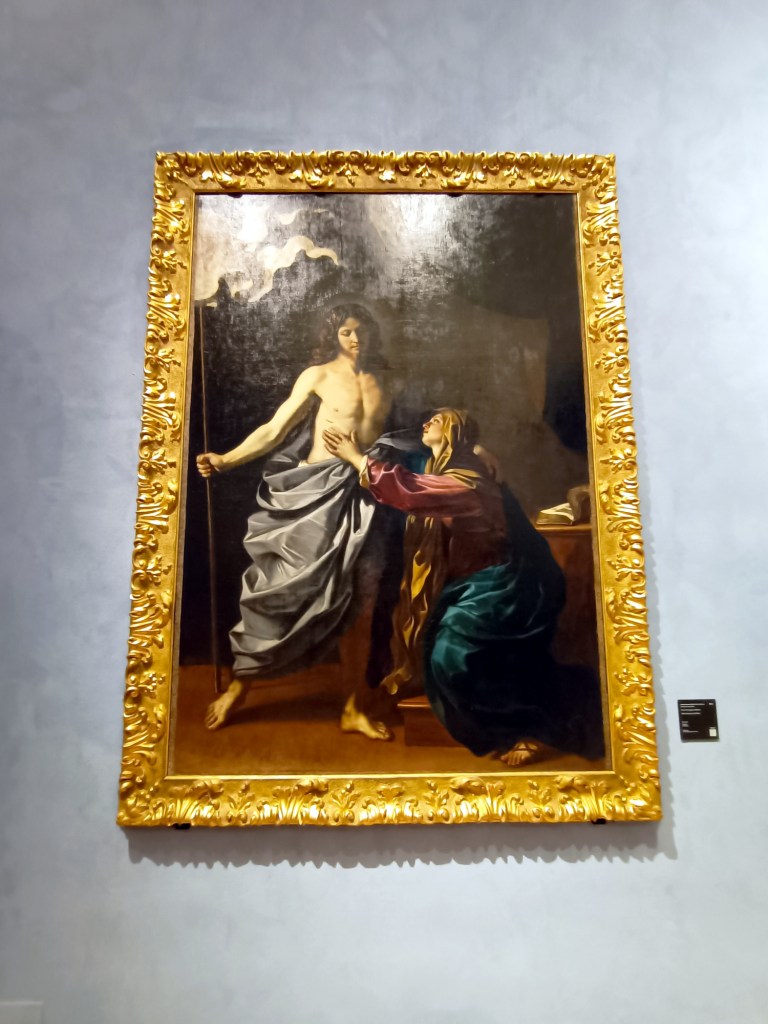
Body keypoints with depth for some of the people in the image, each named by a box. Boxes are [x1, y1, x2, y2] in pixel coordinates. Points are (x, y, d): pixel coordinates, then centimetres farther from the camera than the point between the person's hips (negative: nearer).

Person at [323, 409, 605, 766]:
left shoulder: (466, 478, -20)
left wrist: (356, 458, -20)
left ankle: (537, 730, 1)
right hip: (481, 582, 10)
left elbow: (409, 490, -27)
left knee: (454, 654, -15)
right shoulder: (442, 472, 12)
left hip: (504, 583, -9)